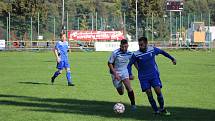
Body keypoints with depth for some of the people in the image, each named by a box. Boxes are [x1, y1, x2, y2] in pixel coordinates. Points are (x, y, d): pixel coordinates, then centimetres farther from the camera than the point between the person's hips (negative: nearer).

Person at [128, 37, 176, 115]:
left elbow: (162, 52, 14)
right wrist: (130, 74, -14)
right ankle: (156, 111, 5)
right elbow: (130, 64, 1)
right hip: (143, 77, 0)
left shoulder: (153, 49, -5)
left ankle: (162, 109, 5)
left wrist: (172, 59, 20)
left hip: (154, 75, 0)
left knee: (158, 91, -12)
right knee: (149, 94, -6)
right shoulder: (136, 54, -10)